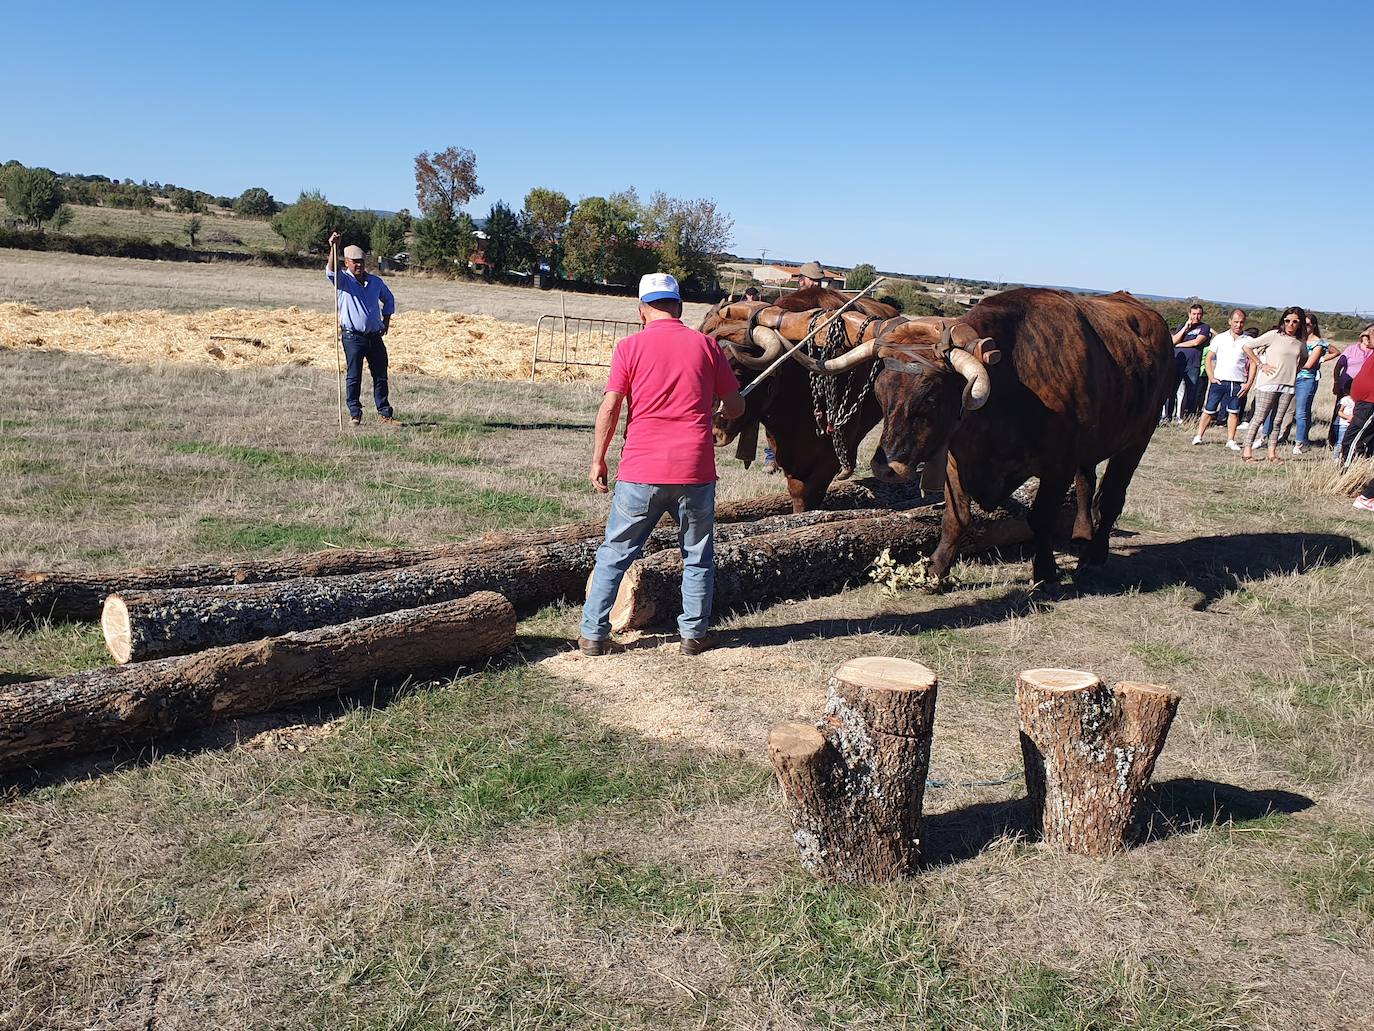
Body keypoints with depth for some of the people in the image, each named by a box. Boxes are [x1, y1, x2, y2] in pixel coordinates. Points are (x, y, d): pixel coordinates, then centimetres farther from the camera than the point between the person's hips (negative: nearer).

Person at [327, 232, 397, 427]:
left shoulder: (376, 281, 10)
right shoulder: (343, 280, -2)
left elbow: (389, 299, 27)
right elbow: (330, 271, -24)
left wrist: (386, 321, 17)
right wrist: (333, 247, -36)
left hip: (375, 336, 4)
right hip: (353, 337, -4)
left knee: (381, 376, 6)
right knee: (353, 377, 0)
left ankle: (385, 413, 14)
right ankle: (355, 414, 7)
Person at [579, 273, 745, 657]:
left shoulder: (630, 347, -1)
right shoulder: (706, 345, 4)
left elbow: (609, 409, -5)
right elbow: (735, 408, 8)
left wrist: (598, 460, 4)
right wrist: (719, 412, 30)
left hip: (640, 472, -1)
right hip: (695, 471, 1)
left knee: (615, 554, 11)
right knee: (698, 557, 16)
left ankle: (593, 635, 13)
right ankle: (694, 634, 20)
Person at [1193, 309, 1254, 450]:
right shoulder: (1220, 338, 6)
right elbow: (1209, 358, 8)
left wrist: (1249, 384, -2)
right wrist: (1211, 377, -2)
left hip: (1238, 383, 0)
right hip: (1219, 380, 0)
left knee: (1233, 412, 3)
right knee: (1209, 410, 0)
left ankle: (1230, 440, 9)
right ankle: (1199, 436, 7)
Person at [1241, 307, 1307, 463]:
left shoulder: (1300, 343, 11)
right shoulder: (1274, 335, -4)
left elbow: (1303, 359, 31)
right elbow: (1247, 347, -4)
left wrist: (1294, 372, 13)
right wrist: (1261, 365, -7)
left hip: (1288, 385, 5)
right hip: (1269, 384, -5)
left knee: (1278, 421, 6)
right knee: (1259, 418, -4)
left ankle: (1272, 453, 10)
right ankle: (1248, 451, -1)